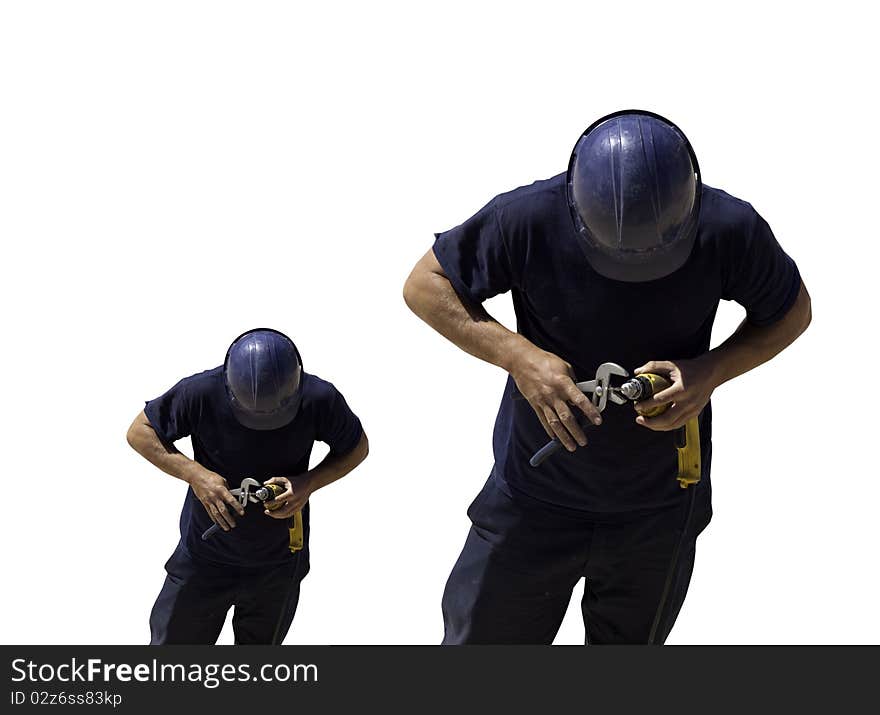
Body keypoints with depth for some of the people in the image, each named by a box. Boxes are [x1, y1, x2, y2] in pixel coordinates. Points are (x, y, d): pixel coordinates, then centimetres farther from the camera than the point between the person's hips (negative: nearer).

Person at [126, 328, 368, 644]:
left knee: (261, 642, 22)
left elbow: (357, 447, -4)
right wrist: (194, 474, -26)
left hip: (279, 566, 1)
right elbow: (140, 432, -11)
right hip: (204, 557, -1)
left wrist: (309, 482, -22)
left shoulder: (320, 399, -22)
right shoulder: (201, 393, -25)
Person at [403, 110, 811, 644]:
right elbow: (425, 285, -12)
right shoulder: (527, 219, -24)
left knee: (631, 640, 23)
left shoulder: (730, 229, -20)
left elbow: (793, 310, -2)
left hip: (661, 509, 1)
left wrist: (713, 370, -22)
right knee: (481, 635, 13)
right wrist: (518, 355, -27)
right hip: (535, 496, -1)